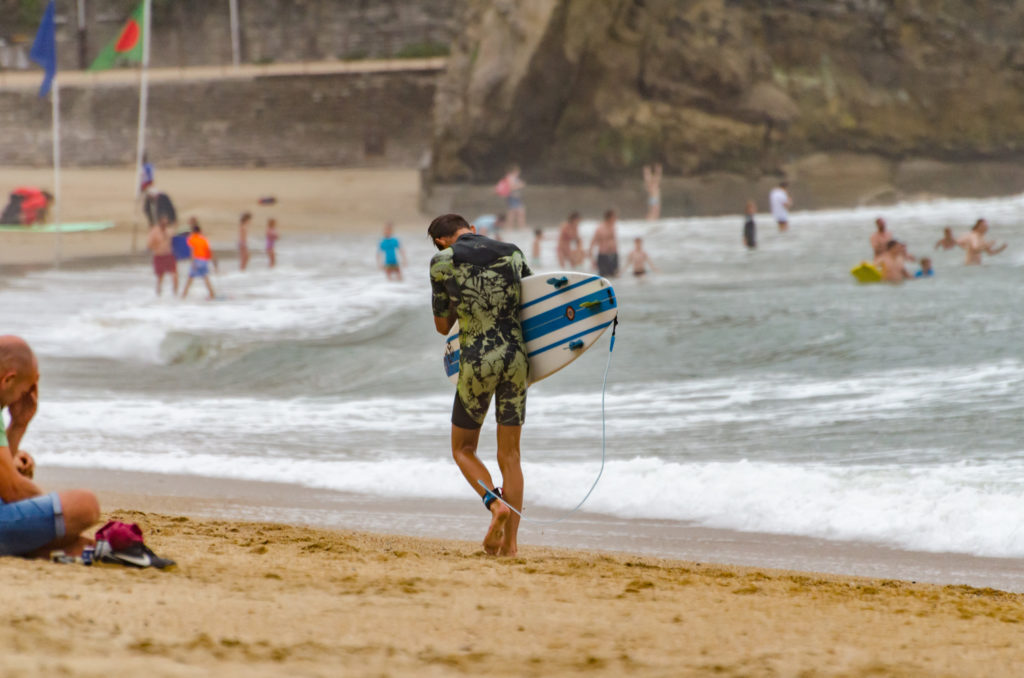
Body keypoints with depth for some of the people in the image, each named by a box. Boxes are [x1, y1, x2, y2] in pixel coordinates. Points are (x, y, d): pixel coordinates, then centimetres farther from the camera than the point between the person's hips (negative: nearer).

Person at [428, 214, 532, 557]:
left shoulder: (442, 262, -1)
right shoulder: (513, 253, 8)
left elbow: (442, 326, 7)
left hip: (477, 361, -3)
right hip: (516, 357, 3)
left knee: (463, 449, 15)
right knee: (510, 455, 10)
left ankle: (495, 504, -11)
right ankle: (509, 541, 5)